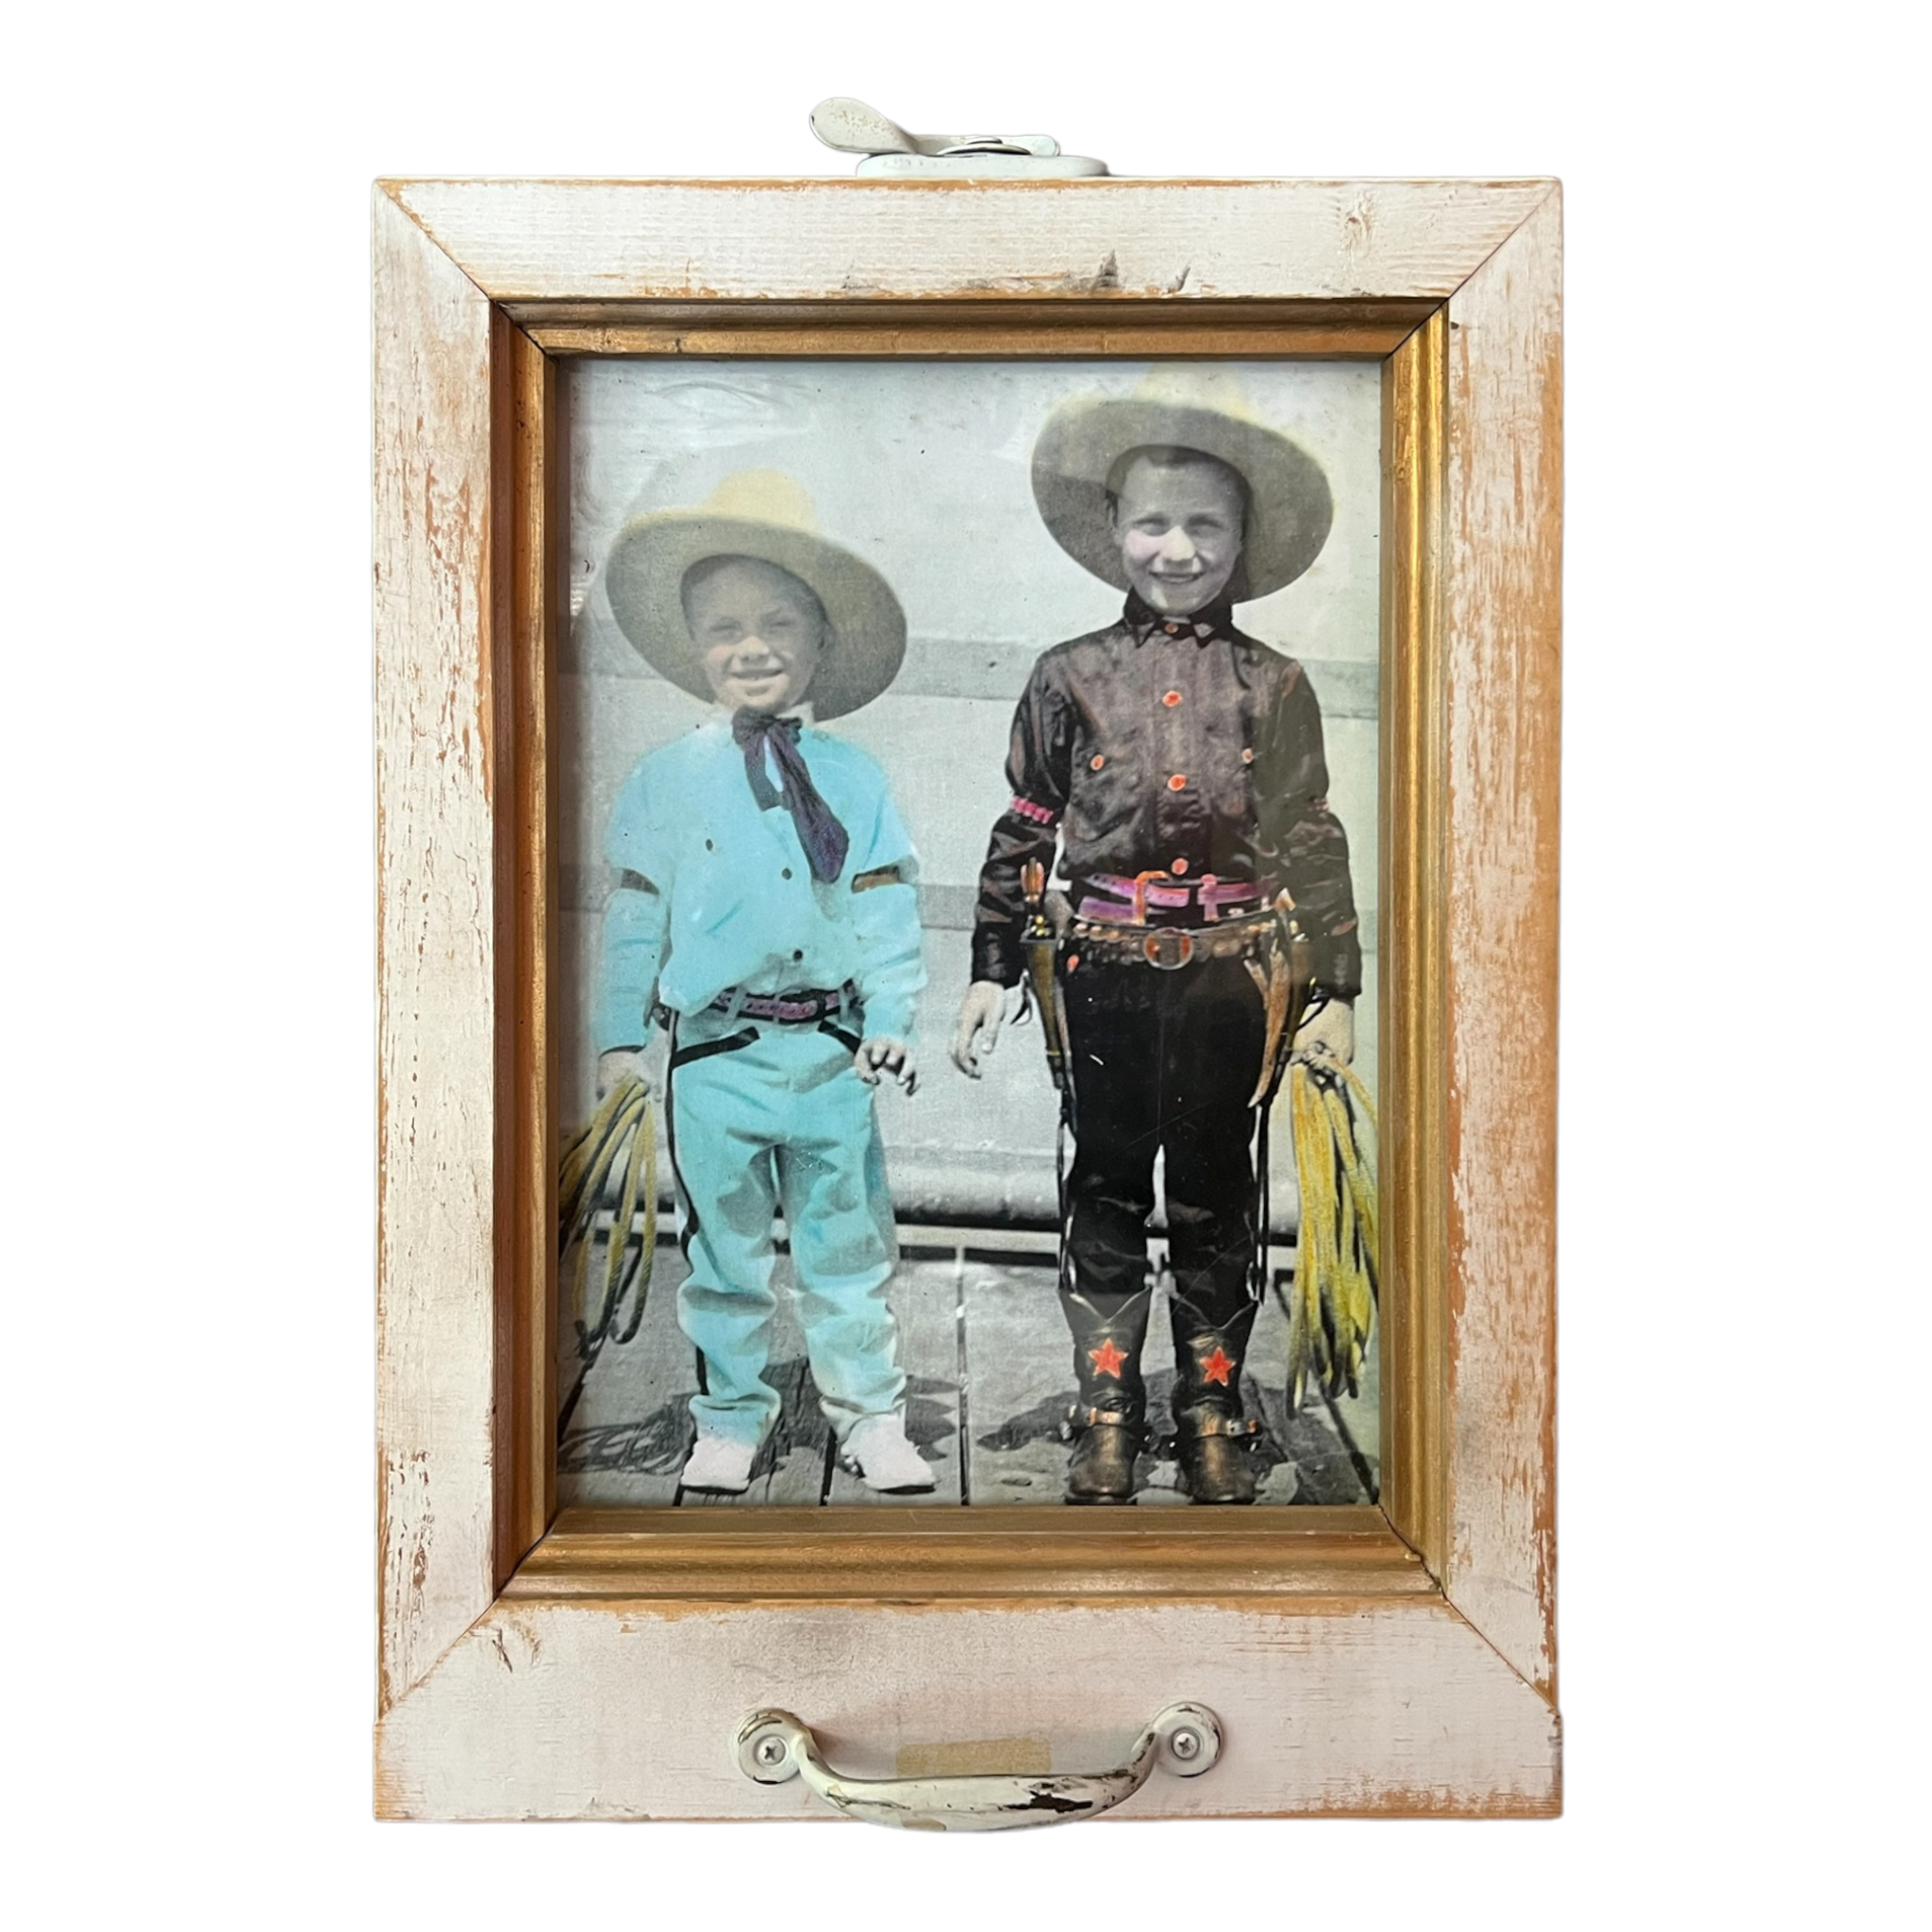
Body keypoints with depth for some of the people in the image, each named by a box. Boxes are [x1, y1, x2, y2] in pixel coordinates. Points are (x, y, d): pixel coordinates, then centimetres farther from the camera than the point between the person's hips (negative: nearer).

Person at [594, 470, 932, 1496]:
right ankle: (729, 1419, 26)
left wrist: (891, 1021, -6)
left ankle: (871, 1420, 23)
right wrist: (621, 1034, 2)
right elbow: (634, 910, 3)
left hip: (832, 1051, 1)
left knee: (850, 1248, 10)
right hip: (715, 1054, 0)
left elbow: (886, 907, 3)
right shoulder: (667, 778, 1)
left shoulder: (853, 777, 3)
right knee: (723, 1251, 11)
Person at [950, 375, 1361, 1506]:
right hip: (1105, 974, 0)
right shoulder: (1071, 676, 3)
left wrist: (1336, 990, 1)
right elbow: (1025, 832, 6)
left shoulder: (1275, 684, 3)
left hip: (1235, 976, 0)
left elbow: (1313, 840, 4)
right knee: (1107, 1192, 10)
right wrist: (992, 971, 5)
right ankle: (1107, 1415, 24)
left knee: (1217, 1200, 11)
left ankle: (1215, 1413, 27)